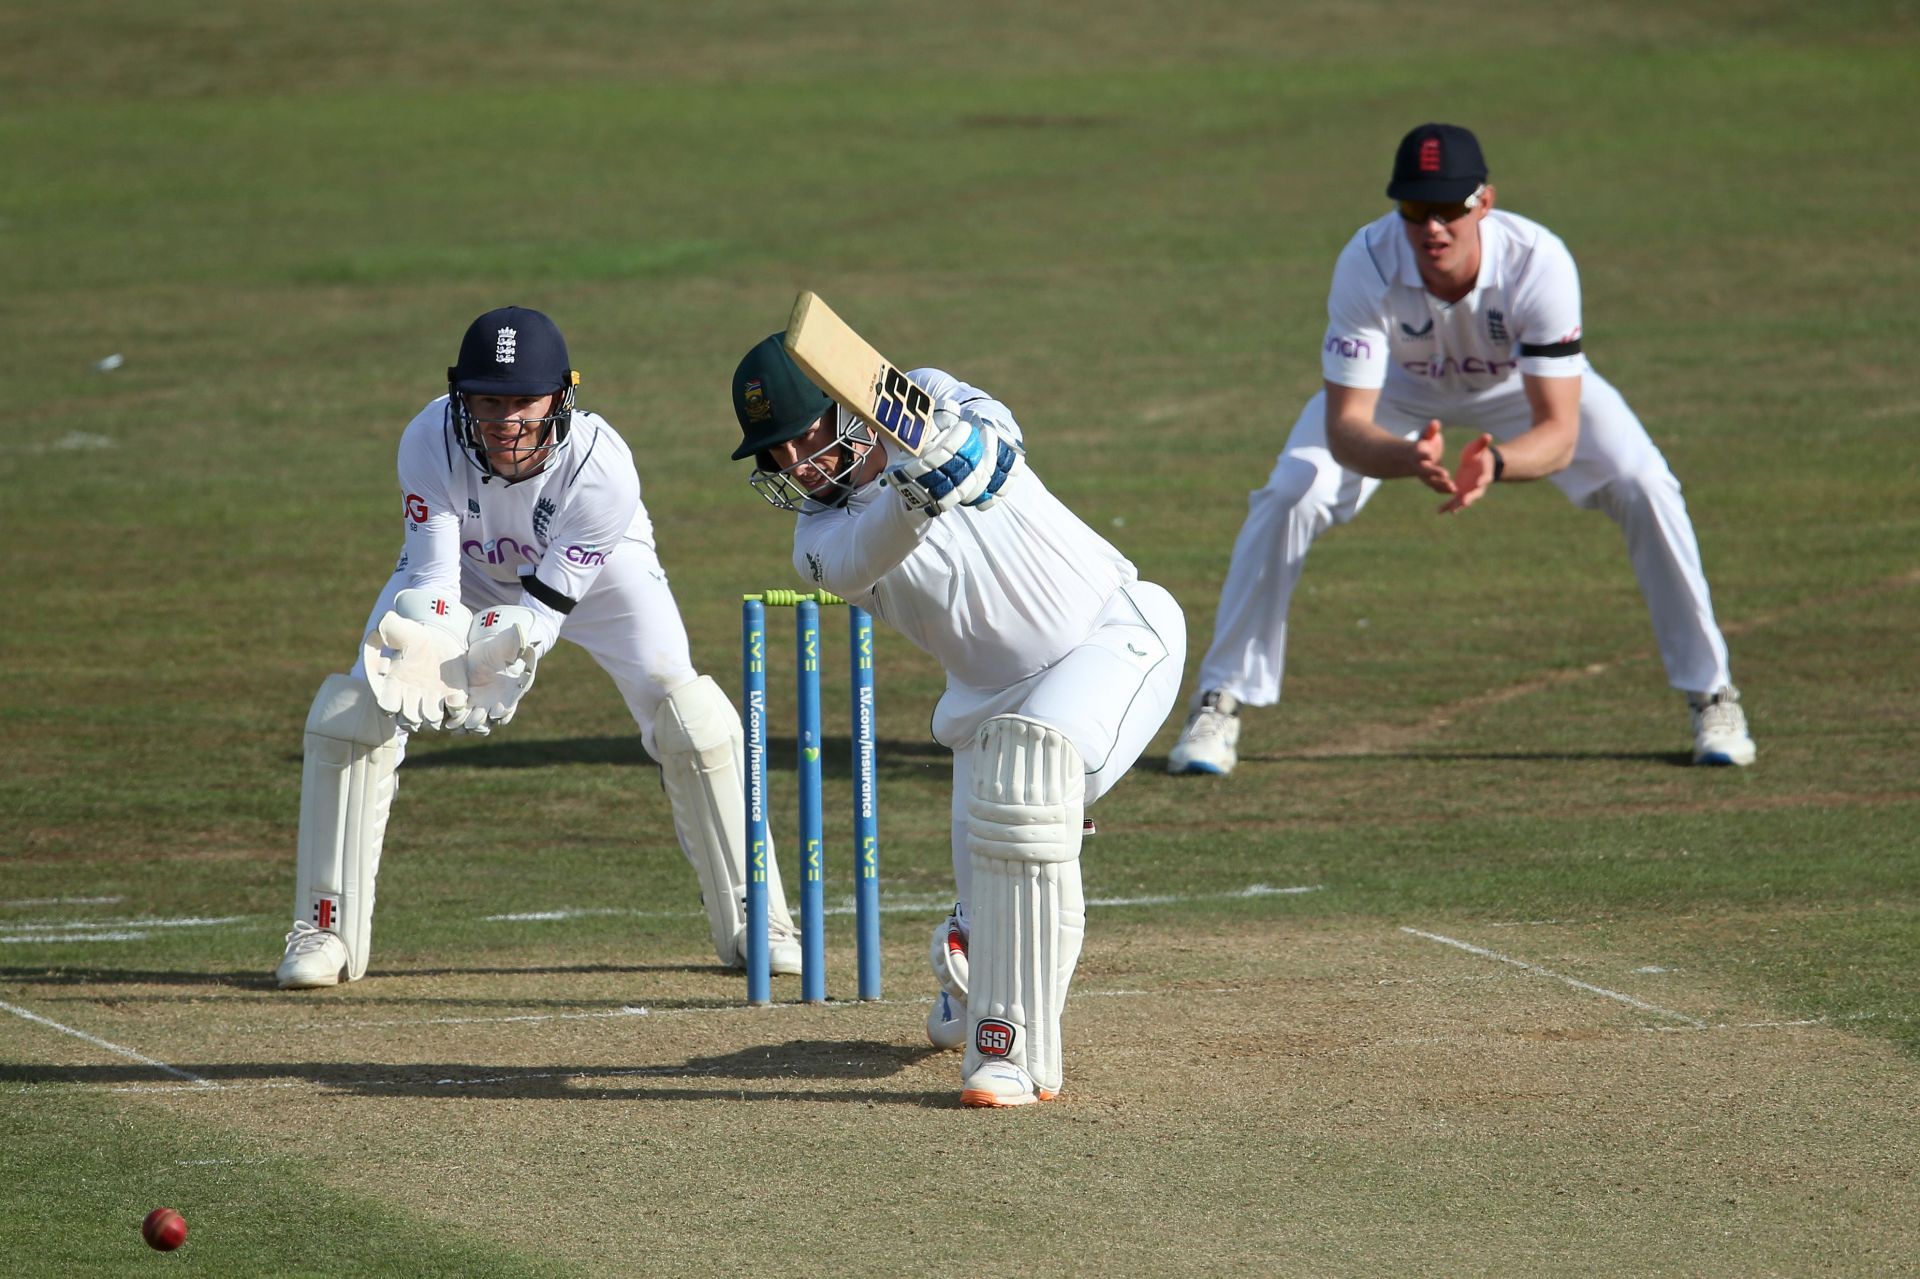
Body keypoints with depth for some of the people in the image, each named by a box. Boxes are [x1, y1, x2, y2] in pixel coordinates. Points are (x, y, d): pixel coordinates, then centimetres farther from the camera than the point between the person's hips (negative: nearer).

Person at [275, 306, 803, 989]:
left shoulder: (602, 465, -38)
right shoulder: (429, 441, -35)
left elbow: (544, 606, -34)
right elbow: (432, 581, -34)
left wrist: (503, 654, -54)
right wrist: (430, 654, -55)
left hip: (593, 568, -1)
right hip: (465, 566, 1)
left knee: (692, 718, -18)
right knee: (352, 708, -15)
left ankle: (753, 925, -1)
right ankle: (325, 932, -3)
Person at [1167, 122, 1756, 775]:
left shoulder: (1538, 262, -40)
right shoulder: (1367, 264, -39)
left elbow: (1559, 432, -41)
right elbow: (1345, 426, -40)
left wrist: (1494, 465, -62)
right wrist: (1409, 459, -62)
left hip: (1522, 383, 0)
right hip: (1401, 385, 0)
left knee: (1643, 488, -20)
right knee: (1288, 498, -20)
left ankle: (1710, 693, -1)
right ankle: (1219, 705, -3)